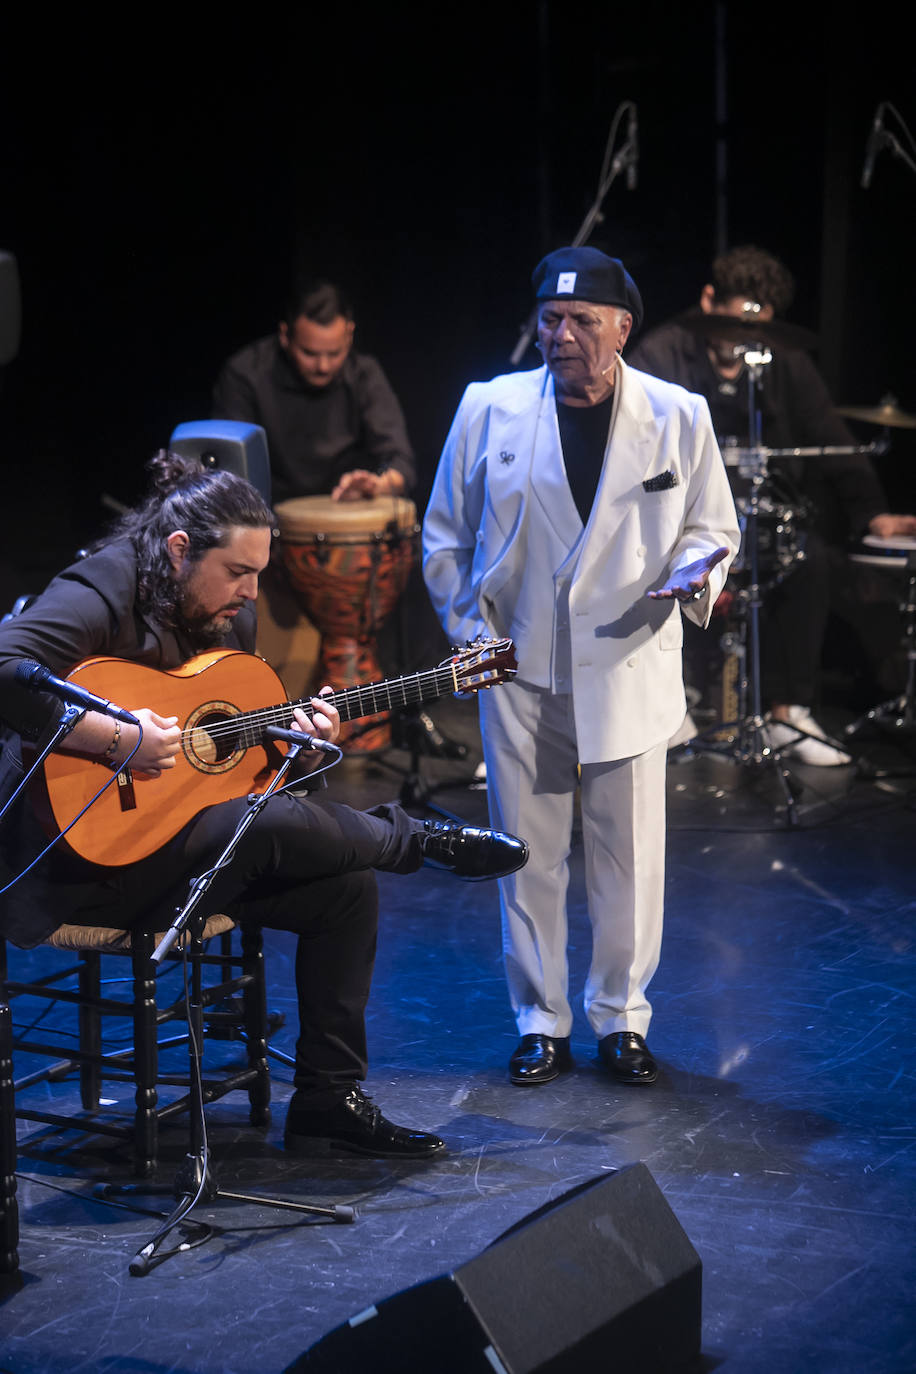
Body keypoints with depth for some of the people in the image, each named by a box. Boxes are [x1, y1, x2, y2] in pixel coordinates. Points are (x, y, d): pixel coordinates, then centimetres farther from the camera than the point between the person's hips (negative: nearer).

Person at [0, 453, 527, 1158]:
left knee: (347, 884, -5)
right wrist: (118, 738, -35)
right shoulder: (103, 591, -17)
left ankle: (328, 1100, 3)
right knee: (282, 823, -29)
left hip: (185, 843, 9)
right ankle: (423, 840, 1)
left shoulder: (231, 618, 10)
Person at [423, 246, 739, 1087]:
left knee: (631, 856, 4)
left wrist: (694, 573, -12)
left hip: (630, 670, 0)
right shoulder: (489, 409, 1)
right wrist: (472, 632, 3)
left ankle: (622, 1019, 21)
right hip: (519, 671, 0)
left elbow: (712, 527, 10)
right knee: (529, 856, 6)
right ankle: (540, 1023, 19)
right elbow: (445, 538, 9)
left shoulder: (679, 418, 1)